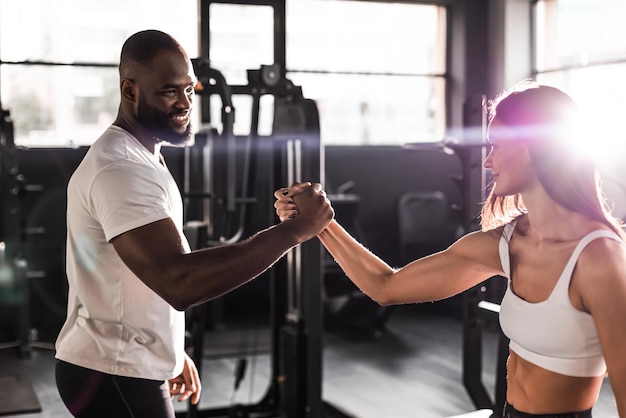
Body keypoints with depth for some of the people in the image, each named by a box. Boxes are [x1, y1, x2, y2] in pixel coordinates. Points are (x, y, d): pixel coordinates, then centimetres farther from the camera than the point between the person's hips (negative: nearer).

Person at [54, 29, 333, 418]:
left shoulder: (140, 157, 12)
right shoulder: (121, 168, -23)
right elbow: (179, 281, -35)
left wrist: (171, 352, 19)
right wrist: (293, 231, -32)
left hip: (125, 367, 10)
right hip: (114, 376, -10)